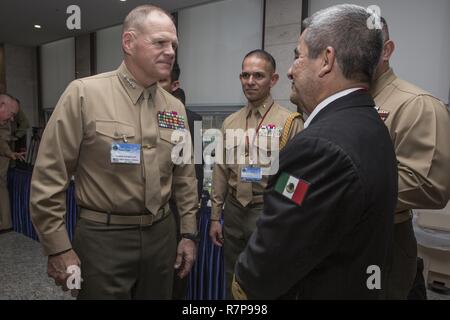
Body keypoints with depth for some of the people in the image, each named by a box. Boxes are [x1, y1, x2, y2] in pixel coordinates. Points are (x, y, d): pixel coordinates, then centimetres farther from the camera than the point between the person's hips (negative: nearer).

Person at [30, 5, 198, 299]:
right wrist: (58, 248, -8)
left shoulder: (176, 108, 4)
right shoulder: (83, 94, -10)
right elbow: (49, 176, -9)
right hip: (103, 236, -4)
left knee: (159, 294, 19)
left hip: (161, 233, 5)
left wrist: (188, 233, 9)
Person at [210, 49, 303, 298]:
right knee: (232, 283, 19)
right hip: (234, 210, 5)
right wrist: (215, 216, 10)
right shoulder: (230, 122, 7)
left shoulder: (290, 122, -8)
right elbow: (220, 172, 9)